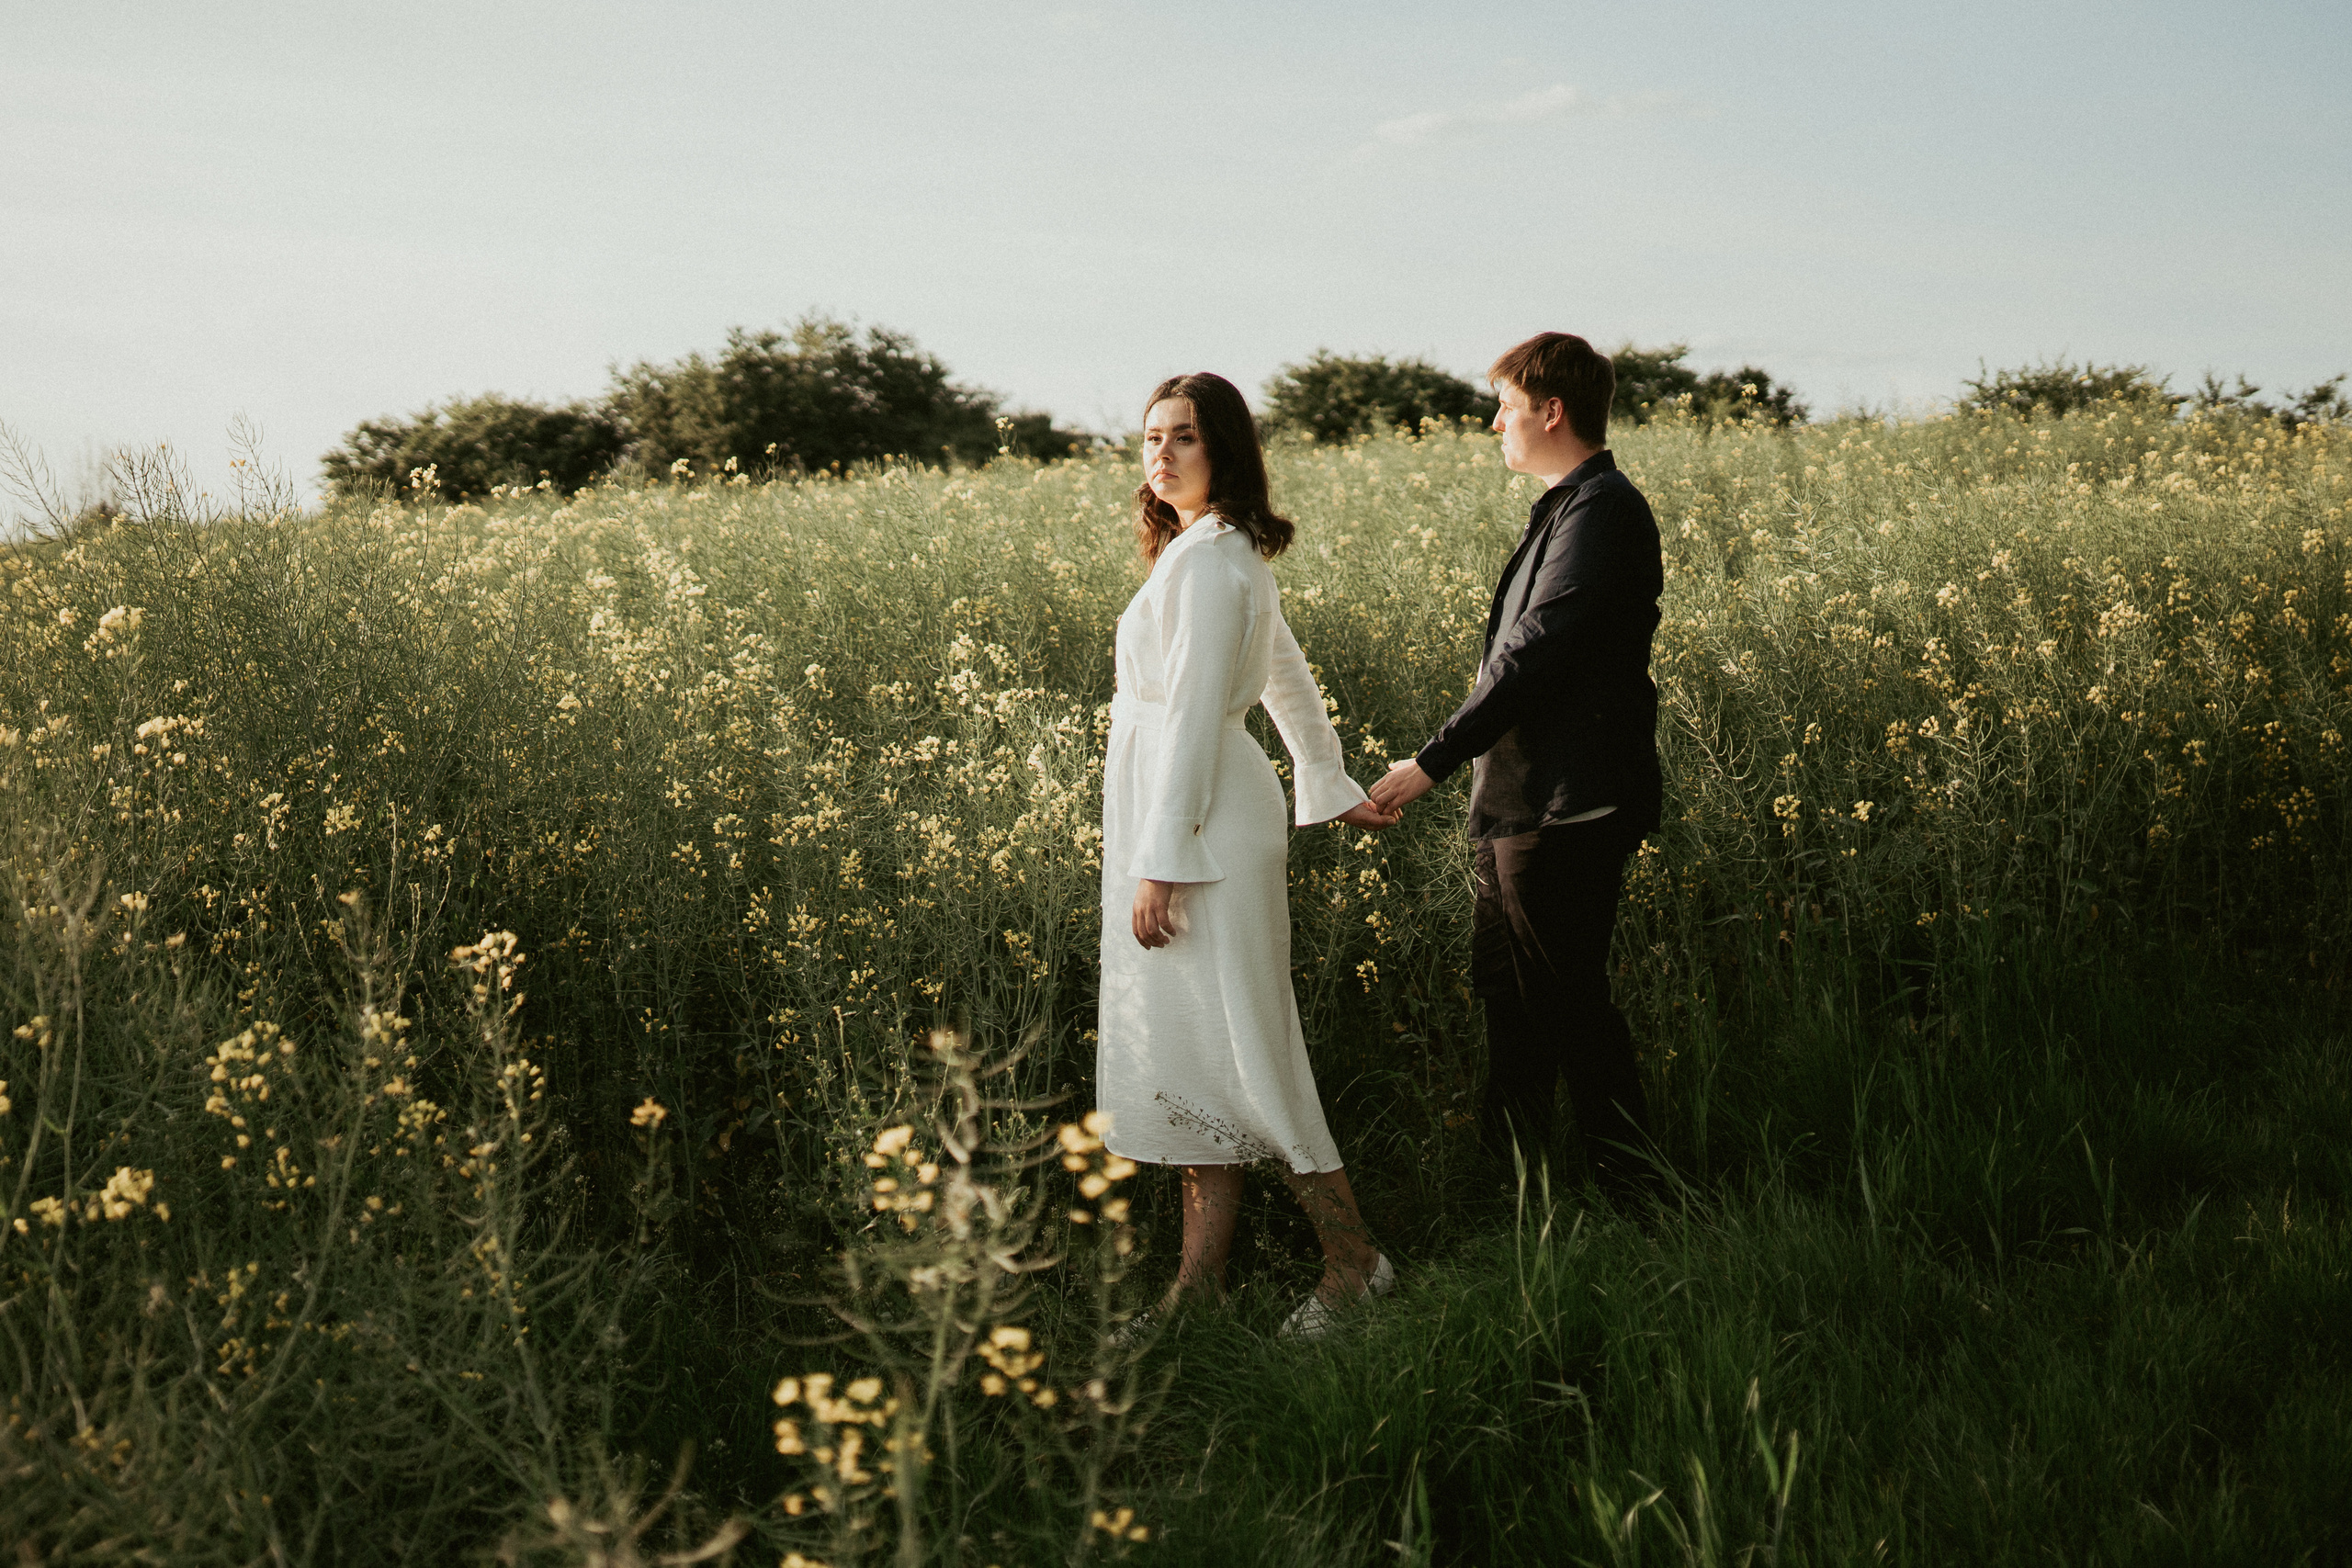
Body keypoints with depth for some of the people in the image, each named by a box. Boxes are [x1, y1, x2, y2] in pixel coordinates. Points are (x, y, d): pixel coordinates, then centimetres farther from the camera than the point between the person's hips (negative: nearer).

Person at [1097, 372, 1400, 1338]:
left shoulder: (1206, 560, -17)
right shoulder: (1229, 553, 14)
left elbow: (1192, 714, -20)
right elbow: (1286, 678, 25)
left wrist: (1159, 864, -21)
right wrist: (1331, 785, 34)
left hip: (1204, 830, -10)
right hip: (1177, 817, 10)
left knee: (1234, 1046, -4)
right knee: (1191, 1046, 10)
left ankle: (1352, 1258, 7)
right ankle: (1200, 1278, 14)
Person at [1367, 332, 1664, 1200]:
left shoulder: (1600, 511, -17)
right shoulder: (1569, 509, 16)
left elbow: (1534, 654, -22)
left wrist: (1435, 760, -20)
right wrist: (1457, 759, 18)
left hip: (1566, 810, -11)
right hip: (1525, 803, 11)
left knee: (1568, 999, -3)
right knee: (1504, 982, 17)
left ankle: (1632, 1187, 8)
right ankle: (1505, 1170, 29)